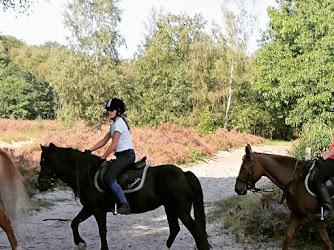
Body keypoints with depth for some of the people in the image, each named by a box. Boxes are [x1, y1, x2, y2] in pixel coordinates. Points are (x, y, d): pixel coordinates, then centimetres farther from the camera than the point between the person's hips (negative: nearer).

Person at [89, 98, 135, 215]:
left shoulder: (119, 123, -11)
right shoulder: (114, 124, 20)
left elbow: (113, 145, -15)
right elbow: (104, 141, 21)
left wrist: (103, 157, -9)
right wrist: (89, 151, 15)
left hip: (126, 154, -10)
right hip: (122, 155, 10)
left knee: (108, 178, -22)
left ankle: (124, 204, -28)